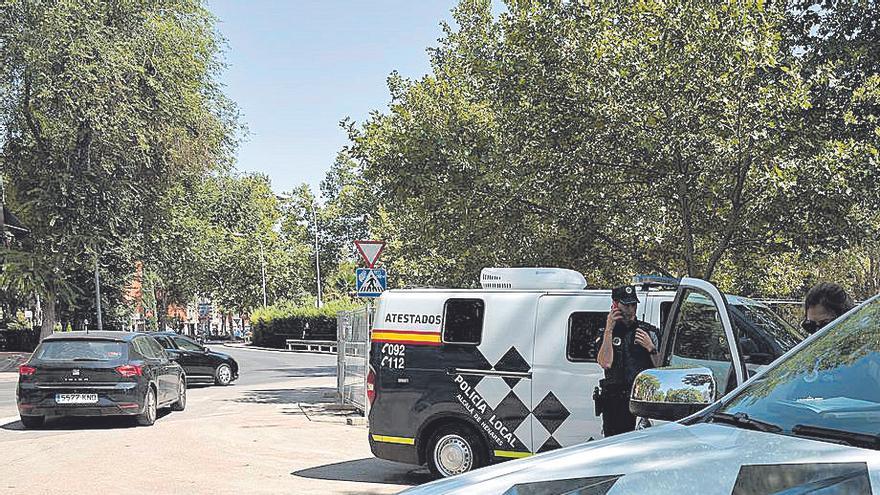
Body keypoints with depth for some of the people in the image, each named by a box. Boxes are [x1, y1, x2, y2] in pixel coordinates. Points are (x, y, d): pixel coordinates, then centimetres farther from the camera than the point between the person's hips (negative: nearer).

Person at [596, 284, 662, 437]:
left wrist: (651, 348, -6)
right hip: (614, 402, 0)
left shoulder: (650, 331, 12)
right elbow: (605, 364, -9)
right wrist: (609, 330, -8)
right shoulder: (606, 334, 10)